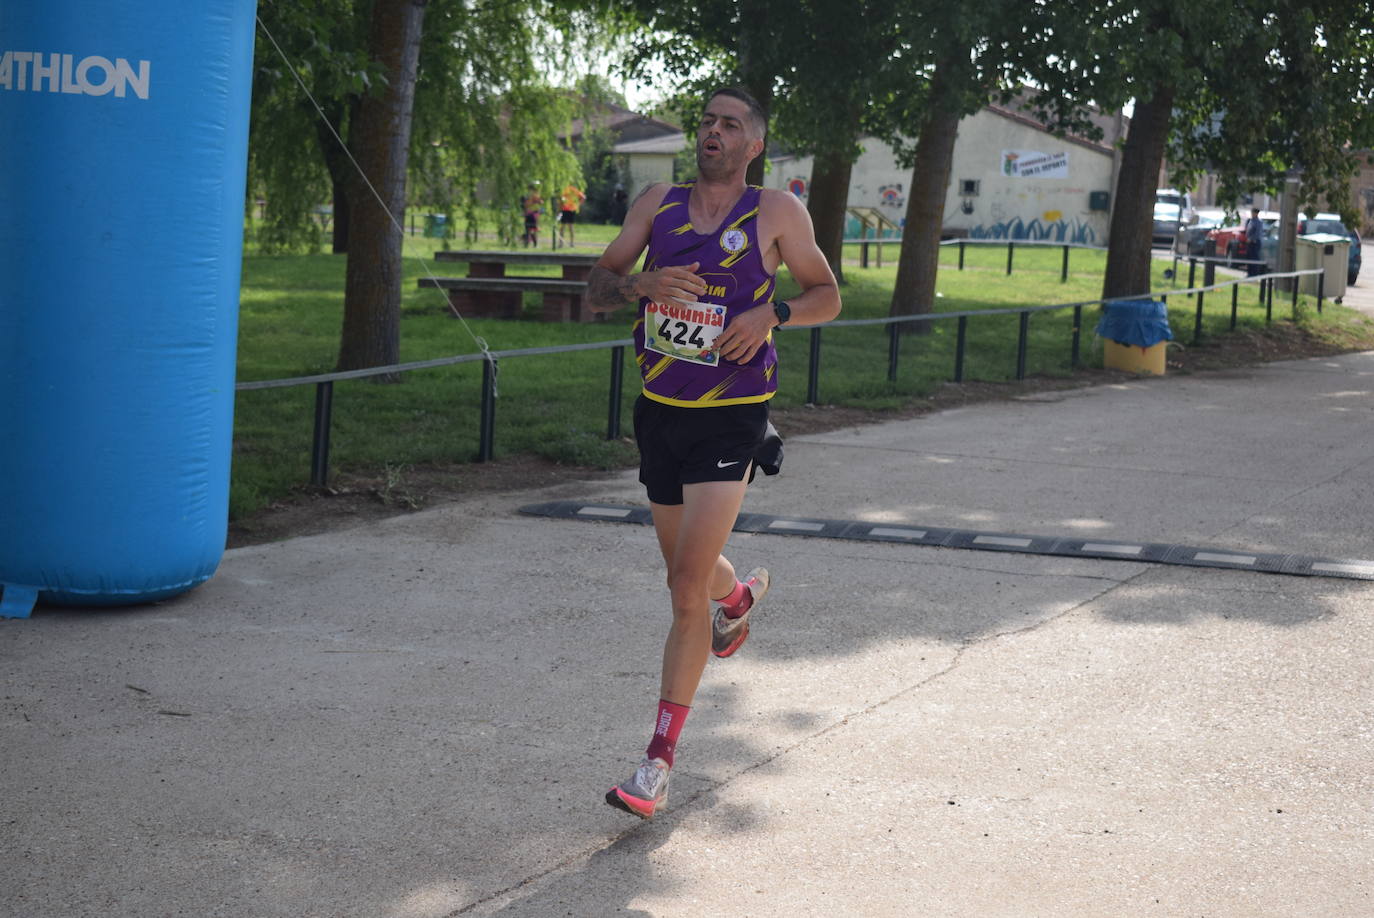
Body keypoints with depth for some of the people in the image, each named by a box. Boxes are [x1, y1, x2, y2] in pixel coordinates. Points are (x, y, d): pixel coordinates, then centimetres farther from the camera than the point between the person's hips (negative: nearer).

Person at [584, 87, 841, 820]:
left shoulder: (777, 213, -4)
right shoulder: (657, 203, 4)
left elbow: (827, 296, 5)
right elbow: (596, 288, 3)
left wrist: (773, 312, -15)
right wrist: (641, 283, -20)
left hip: (730, 420, -4)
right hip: (659, 410, 5)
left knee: (686, 592, -13)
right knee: (685, 570, 22)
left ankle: (659, 761, -6)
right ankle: (738, 594, 60)